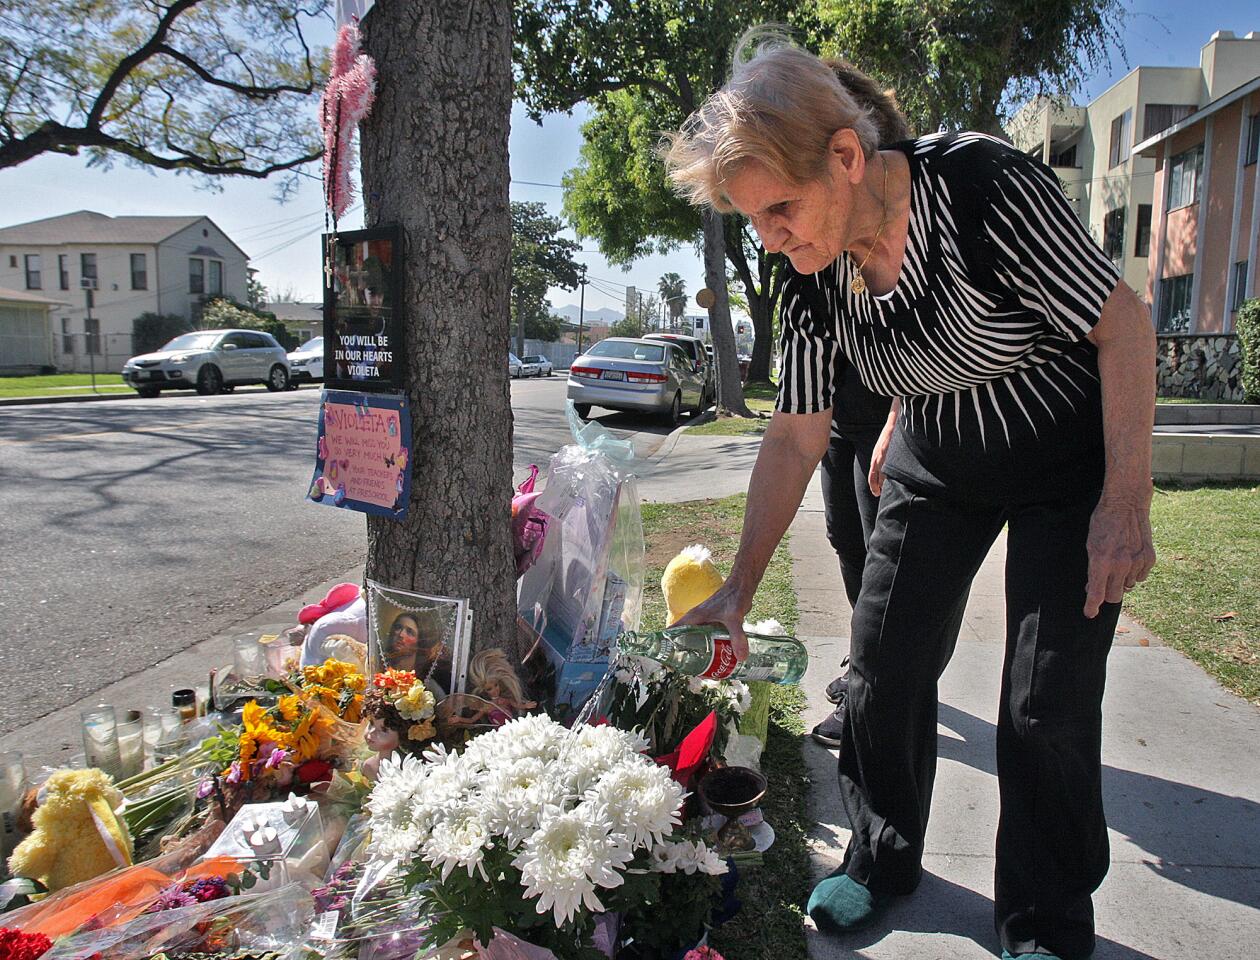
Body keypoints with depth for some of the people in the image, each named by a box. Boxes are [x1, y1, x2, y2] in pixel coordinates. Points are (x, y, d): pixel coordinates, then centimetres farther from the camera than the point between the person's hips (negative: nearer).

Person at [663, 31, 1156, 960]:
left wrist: (1126, 502, -22)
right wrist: (738, 590, -8)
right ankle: (882, 859, 29)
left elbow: (1124, 325, -21)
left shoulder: (985, 186, -30)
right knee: (885, 666, 4)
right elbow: (794, 438, -8)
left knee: (1047, 703, -5)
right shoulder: (812, 278, -13)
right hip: (934, 465, 5)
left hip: (1071, 459, -4)